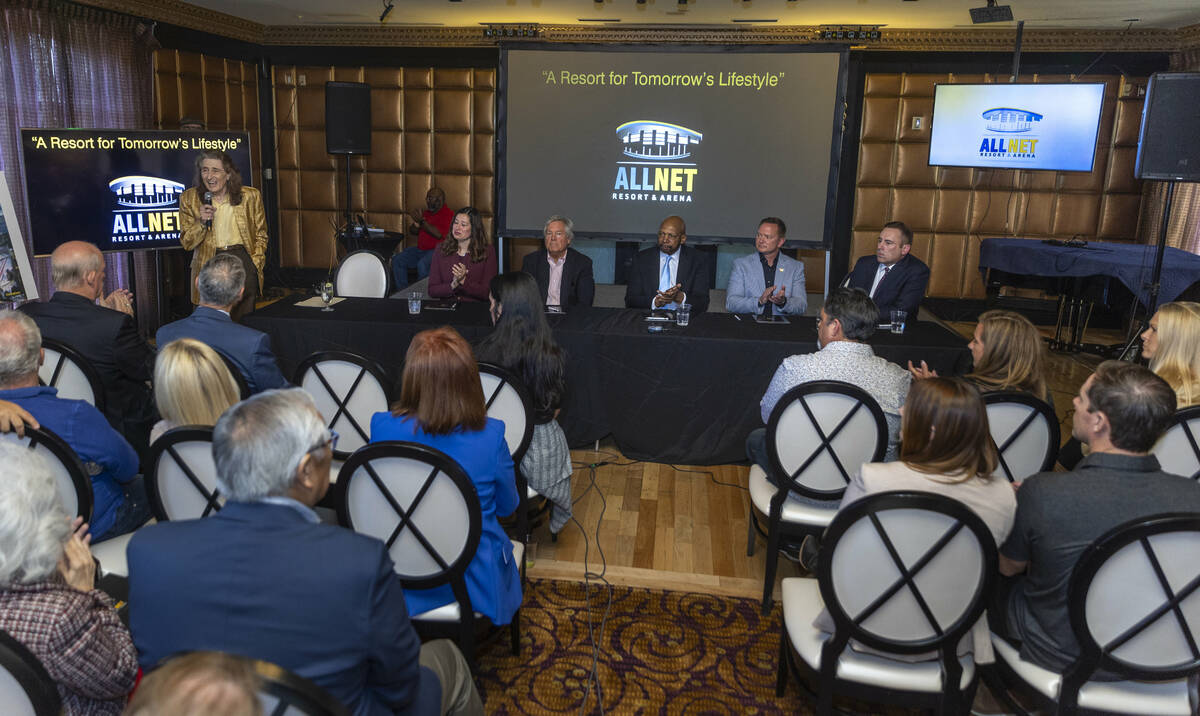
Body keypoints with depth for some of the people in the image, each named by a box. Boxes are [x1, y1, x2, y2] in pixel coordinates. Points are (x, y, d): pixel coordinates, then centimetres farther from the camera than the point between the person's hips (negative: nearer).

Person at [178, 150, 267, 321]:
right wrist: (202, 222, -13)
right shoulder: (189, 198, 3)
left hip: (243, 260, 0)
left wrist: (256, 262, 1)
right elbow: (186, 243, 4)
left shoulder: (251, 195, 2)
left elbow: (260, 234, 12)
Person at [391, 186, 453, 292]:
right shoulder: (426, 212, 16)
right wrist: (416, 223, -5)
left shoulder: (448, 214, -8)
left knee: (422, 264, -36)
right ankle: (402, 292, -6)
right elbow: (412, 231, 19)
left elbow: (439, 234, -22)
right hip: (421, 249, 8)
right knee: (397, 260, -9)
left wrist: (422, 222, -18)